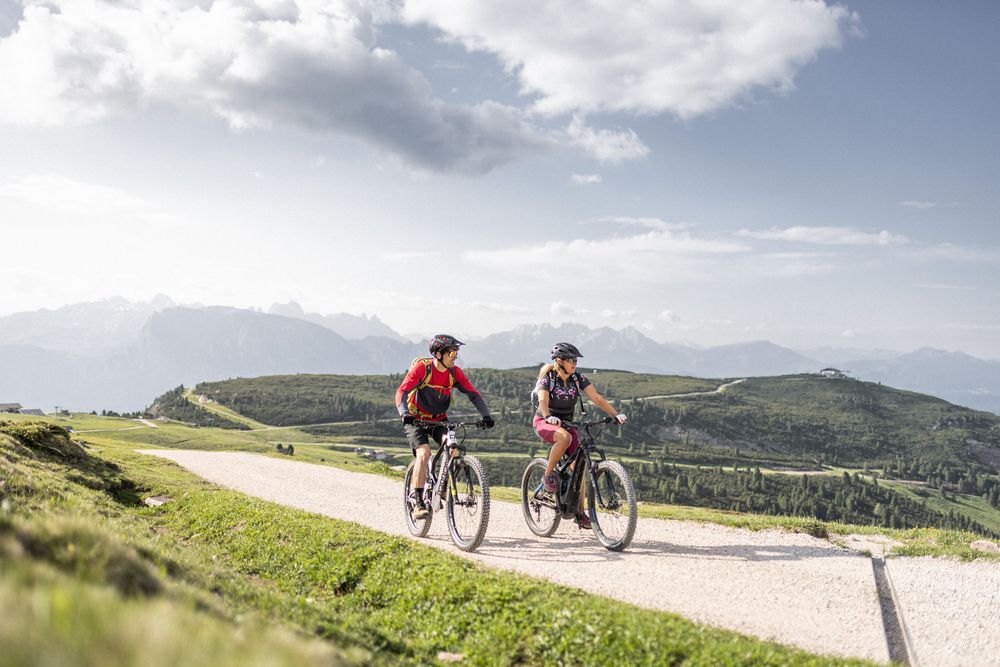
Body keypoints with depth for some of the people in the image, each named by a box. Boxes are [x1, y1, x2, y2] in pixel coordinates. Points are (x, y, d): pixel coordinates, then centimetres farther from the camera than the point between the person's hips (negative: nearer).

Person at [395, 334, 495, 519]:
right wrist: (405, 414, -45)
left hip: (439, 420, 4)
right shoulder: (422, 368, -19)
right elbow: (402, 391, -27)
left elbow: (473, 394, -8)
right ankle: (417, 502, -17)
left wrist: (486, 415, -24)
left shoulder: (454, 372, -7)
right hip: (417, 420, -4)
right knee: (424, 453, -25)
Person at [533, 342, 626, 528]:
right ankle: (548, 474, -17)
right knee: (565, 437, -38)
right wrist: (549, 417, -53)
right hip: (544, 422, -4)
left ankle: (580, 512, 0)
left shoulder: (578, 378, -6)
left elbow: (596, 398, -13)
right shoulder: (547, 378, -16)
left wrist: (616, 414, -27)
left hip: (566, 423, 4)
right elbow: (543, 402, -31)